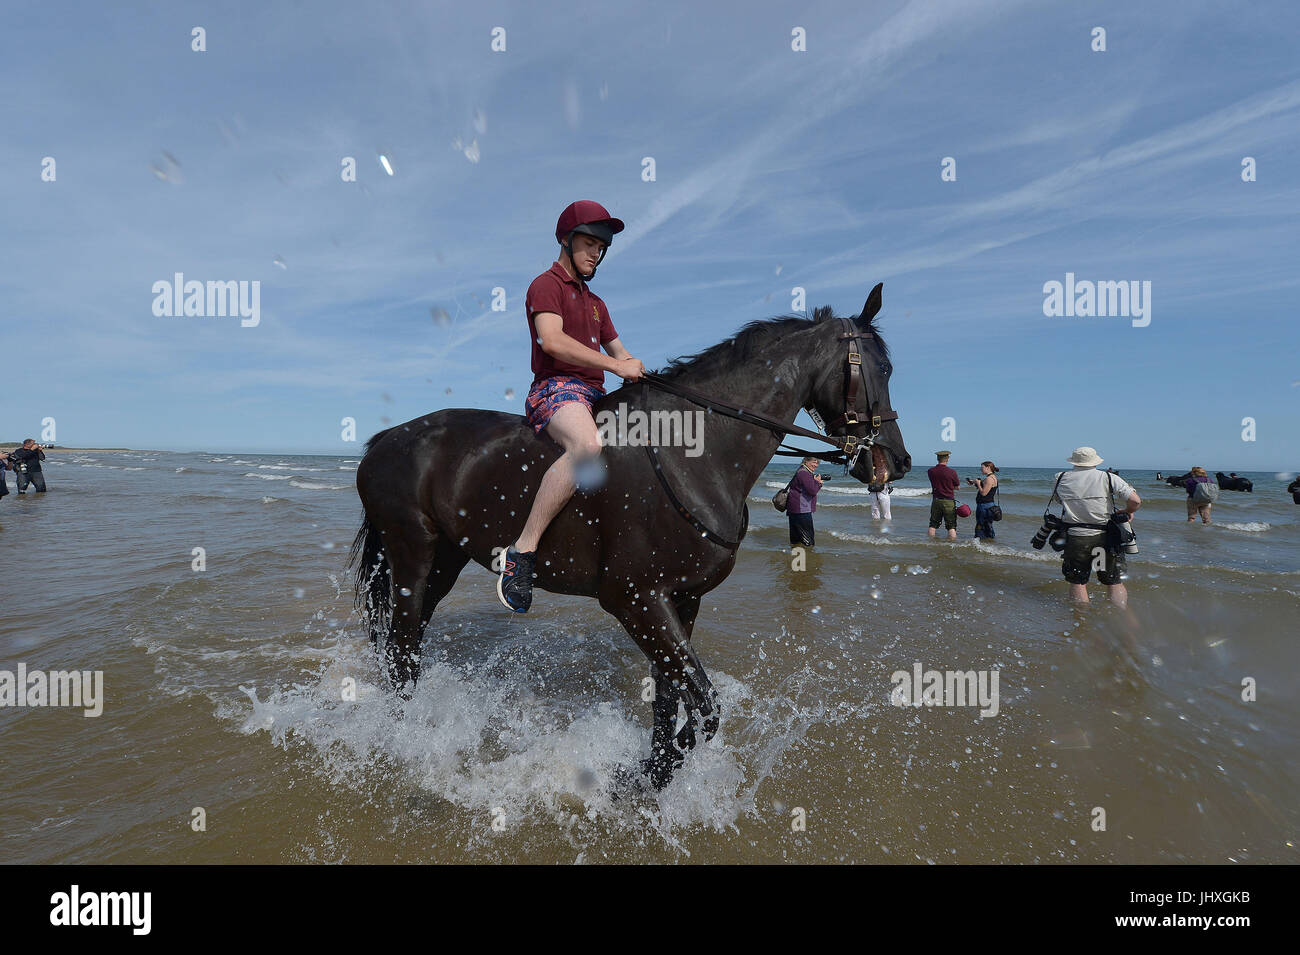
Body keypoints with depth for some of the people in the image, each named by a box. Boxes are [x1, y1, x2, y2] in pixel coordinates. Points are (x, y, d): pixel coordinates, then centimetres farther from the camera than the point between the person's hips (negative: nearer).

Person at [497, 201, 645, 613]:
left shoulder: (595, 301, 29)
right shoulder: (546, 285, 2)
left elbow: (619, 351, 29)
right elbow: (551, 340, -16)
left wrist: (637, 371, 5)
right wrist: (614, 365, -19)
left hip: (595, 394, 9)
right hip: (556, 389, -9)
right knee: (587, 444, -39)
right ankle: (522, 551, -35)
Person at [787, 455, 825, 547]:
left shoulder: (805, 472, 19)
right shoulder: (804, 473, -16)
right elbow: (812, 491, -22)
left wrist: (818, 483, 10)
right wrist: (817, 482, -6)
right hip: (801, 509, -11)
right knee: (807, 541, -9)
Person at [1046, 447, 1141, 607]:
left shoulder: (1062, 479, 3)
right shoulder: (1108, 478, -3)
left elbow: (1055, 499, 19)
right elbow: (1135, 501, -10)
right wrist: (1127, 512, 10)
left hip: (1075, 538, 1)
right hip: (1105, 538, -1)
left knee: (1077, 583, 11)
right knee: (1116, 584, 10)